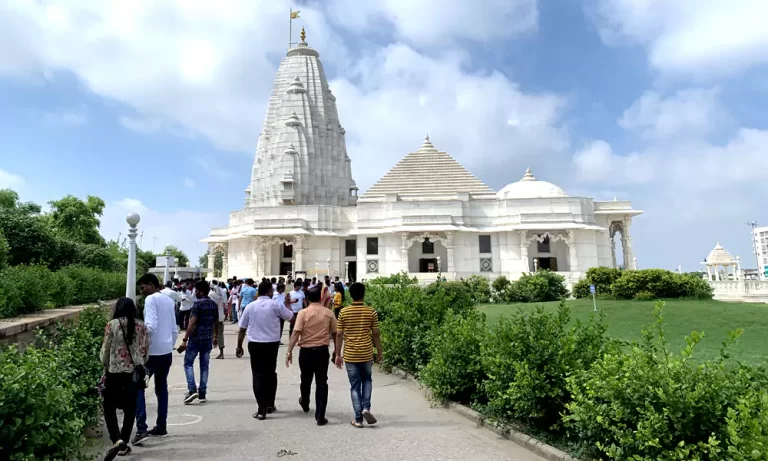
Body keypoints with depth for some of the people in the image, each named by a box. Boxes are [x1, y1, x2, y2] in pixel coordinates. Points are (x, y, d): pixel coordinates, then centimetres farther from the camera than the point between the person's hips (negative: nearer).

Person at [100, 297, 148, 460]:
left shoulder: (112, 324, -7)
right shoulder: (141, 326, 1)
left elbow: (105, 350, -3)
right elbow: (145, 349, 5)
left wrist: (105, 367, 14)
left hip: (115, 371, -3)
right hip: (135, 371, 3)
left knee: (109, 406, 9)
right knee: (130, 407, 12)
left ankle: (117, 440, -8)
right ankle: (124, 443, 19)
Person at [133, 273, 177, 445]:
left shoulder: (151, 299, -10)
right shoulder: (169, 301, 13)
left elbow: (150, 326, -22)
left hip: (153, 352, -7)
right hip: (167, 352, 7)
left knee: (138, 387, 1)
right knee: (161, 388, 15)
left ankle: (141, 429, -7)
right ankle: (161, 427, 21)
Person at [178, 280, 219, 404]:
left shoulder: (198, 303, -13)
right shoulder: (214, 304, 7)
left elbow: (192, 323, -18)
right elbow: (216, 322, 16)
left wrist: (185, 340, -16)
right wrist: (216, 337, 27)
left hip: (196, 338, -6)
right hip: (208, 339, 6)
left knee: (188, 363, 7)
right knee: (204, 366, 10)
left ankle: (192, 390, -6)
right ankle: (202, 394, 12)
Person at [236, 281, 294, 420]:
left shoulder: (250, 306, 1)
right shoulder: (276, 305, -5)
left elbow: (242, 329, 4)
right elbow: (291, 317, 5)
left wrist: (239, 347, 14)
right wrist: (287, 304, 20)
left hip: (255, 344, 0)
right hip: (272, 344, 0)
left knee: (258, 375, 3)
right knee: (270, 374, 17)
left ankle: (261, 410, -1)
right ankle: (270, 405, 28)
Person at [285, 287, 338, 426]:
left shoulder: (303, 313, -6)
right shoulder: (329, 313, 0)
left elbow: (296, 332, -15)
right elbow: (335, 333, 4)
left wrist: (289, 351, -13)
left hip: (306, 350, 0)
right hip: (322, 350, 0)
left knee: (306, 380, 21)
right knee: (321, 383, 3)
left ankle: (305, 404, 46)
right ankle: (320, 416, -1)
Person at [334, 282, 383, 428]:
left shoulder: (343, 312, -5)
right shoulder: (371, 312, -5)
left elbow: (339, 335, -3)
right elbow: (376, 334, -2)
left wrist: (338, 354, 5)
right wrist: (379, 352, 9)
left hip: (350, 355, 0)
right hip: (367, 354, 0)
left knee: (355, 386, 7)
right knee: (367, 381, 21)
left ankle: (358, 419, 9)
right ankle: (366, 408, 3)